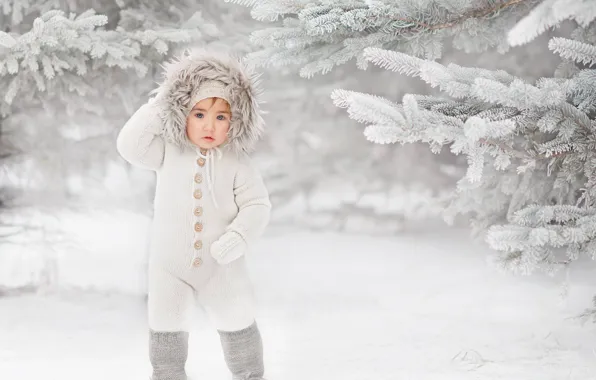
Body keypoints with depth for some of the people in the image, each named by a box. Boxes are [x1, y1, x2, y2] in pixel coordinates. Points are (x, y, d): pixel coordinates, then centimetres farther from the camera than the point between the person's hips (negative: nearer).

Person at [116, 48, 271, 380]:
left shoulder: (238, 163, -10)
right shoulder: (169, 152, -6)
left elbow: (257, 206, -10)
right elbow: (130, 146, -17)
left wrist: (238, 237, -27)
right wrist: (157, 107, -21)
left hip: (222, 265, -1)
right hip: (170, 265, 1)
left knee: (238, 326, 12)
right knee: (166, 331, 7)